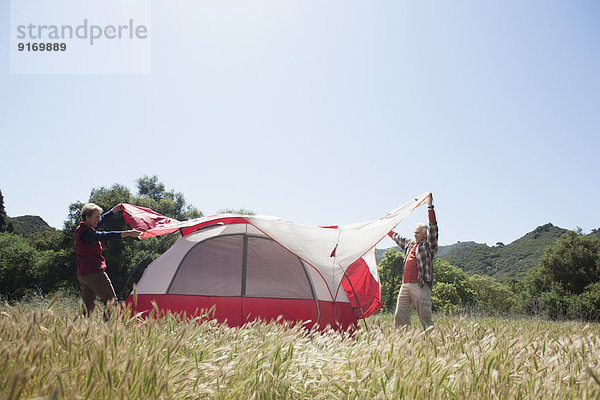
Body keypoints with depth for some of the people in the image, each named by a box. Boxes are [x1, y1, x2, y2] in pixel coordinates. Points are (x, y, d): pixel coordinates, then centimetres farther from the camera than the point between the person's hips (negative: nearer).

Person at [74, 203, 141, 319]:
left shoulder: (81, 229, 12)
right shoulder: (86, 233, -18)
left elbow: (102, 220, 24)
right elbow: (105, 236, -30)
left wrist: (116, 208, 33)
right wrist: (128, 233, -35)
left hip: (82, 274, 10)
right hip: (94, 273, -10)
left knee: (88, 305, 14)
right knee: (111, 300, -5)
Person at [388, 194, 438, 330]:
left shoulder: (428, 246, 1)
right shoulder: (409, 244, 21)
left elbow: (433, 228, -11)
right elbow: (397, 238, 38)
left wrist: (430, 207, -17)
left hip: (420, 287, -7)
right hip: (405, 286, 7)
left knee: (425, 317, -6)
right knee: (400, 316, 5)